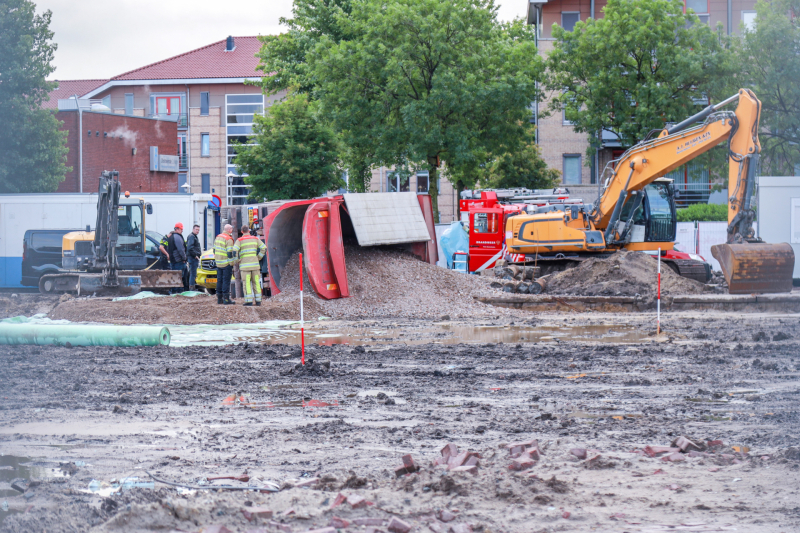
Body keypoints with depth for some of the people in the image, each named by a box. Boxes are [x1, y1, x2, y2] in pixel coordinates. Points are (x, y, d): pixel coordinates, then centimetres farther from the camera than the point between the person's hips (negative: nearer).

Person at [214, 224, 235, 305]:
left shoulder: (217, 237, 11)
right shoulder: (229, 240, -15)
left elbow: (214, 250, 18)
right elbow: (229, 253, -18)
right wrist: (232, 264, -13)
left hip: (218, 263, 8)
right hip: (226, 264, -8)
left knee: (219, 280, 12)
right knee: (226, 281, -6)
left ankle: (219, 298, 16)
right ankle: (226, 299, -7)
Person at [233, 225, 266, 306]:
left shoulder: (239, 240, -3)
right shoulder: (255, 239, 7)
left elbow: (234, 251, -16)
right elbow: (264, 248, 3)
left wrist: (237, 260, -3)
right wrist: (258, 257, 9)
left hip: (245, 265, -3)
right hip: (255, 264, 3)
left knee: (247, 283, -2)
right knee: (256, 282, 9)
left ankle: (249, 301, -6)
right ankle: (258, 300, 9)